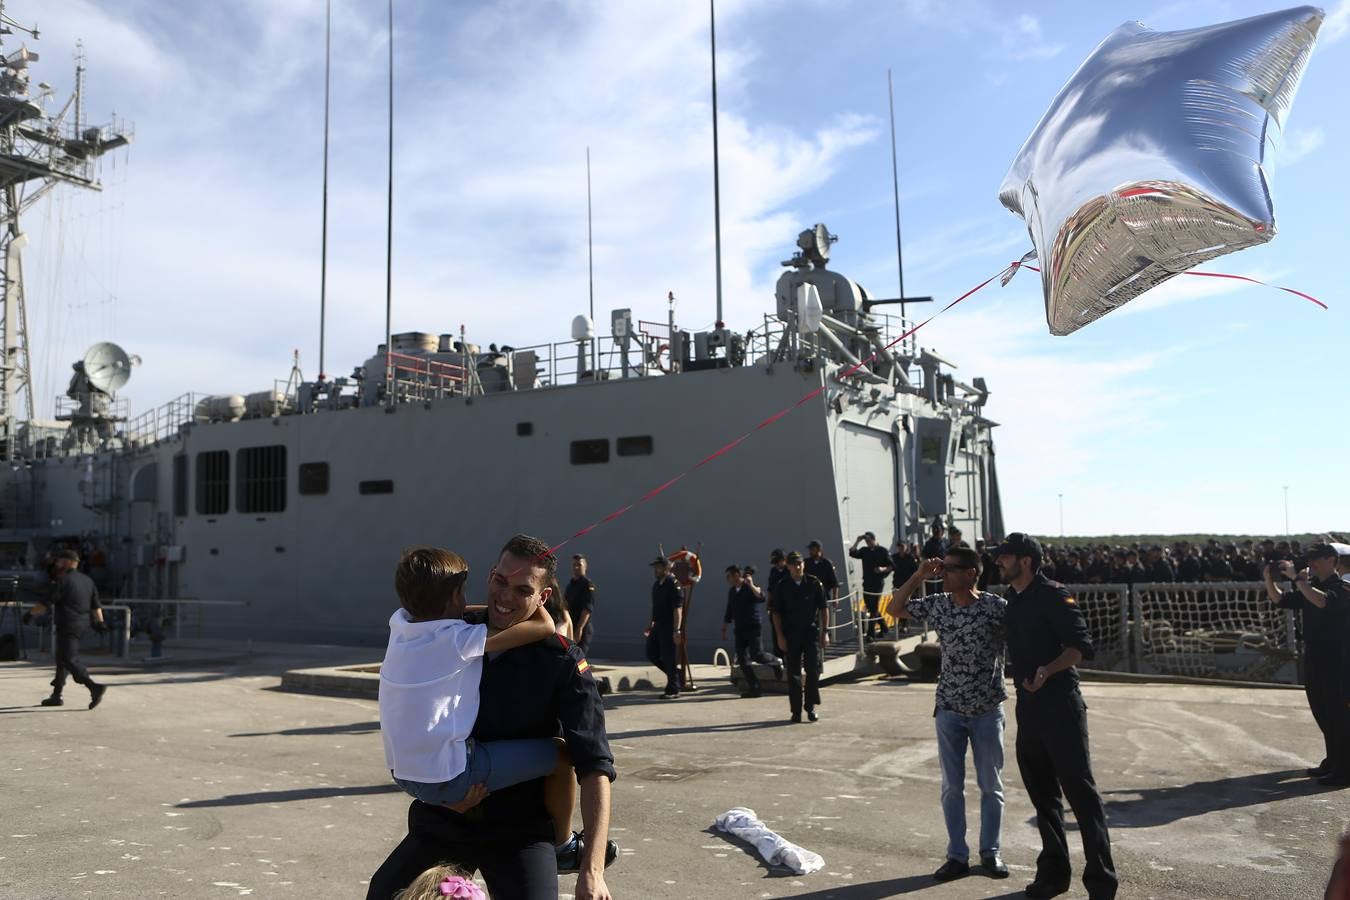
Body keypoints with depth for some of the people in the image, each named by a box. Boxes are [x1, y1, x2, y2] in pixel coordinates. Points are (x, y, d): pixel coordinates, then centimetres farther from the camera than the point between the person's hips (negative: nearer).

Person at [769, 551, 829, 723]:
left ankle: (811, 708, 9)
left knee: (813, 670, -4)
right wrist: (780, 636, -4)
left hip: (812, 633, 0)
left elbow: (823, 608, 5)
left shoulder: (814, 583, 2)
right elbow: (775, 612, 3)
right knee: (793, 674, 5)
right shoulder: (782, 587, 1)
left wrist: (825, 632, 0)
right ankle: (796, 711, 14)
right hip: (791, 635, 0)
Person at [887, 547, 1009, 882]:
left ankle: (990, 852, 26)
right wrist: (919, 575, -5)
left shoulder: (997, 606, -13)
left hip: (988, 710, -3)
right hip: (949, 709, 3)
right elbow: (894, 609, 3)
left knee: (991, 784, 10)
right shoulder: (937, 605, -2)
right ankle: (957, 855, 20)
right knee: (951, 786, 8)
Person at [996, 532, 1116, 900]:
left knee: (1080, 792, -3)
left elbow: (1081, 645, -20)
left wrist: (1048, 670, -33)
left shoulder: (1053, 595, -13)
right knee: (1042, 793, 15)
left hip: (1060, 705, -8)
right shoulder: (1011, 600, 10)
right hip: (1027, 706, 8)